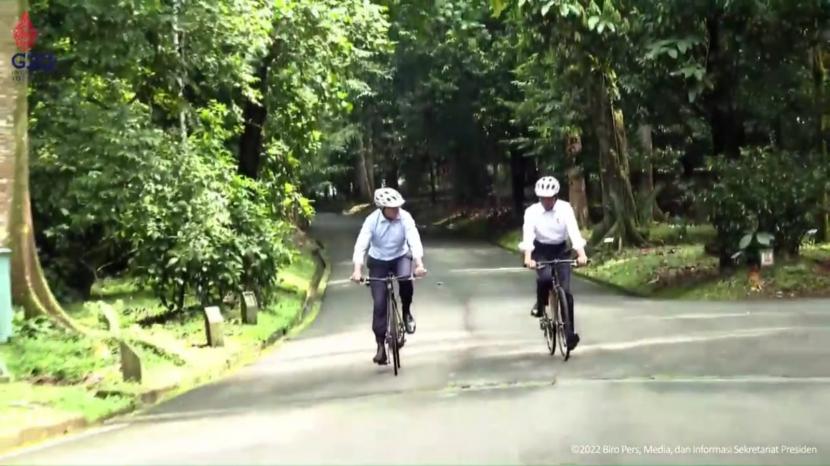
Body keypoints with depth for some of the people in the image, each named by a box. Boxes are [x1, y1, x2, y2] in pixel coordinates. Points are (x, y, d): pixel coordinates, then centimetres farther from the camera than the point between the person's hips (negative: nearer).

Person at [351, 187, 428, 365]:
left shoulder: (405, 217, -21)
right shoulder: (372, 220, -22)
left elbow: (414, 241, -31)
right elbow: (361, 245, -29)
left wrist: (419, 264, -47)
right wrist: (357, 270, -43)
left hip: (400, 257, 0)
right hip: (378, 261, 0)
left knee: (405, 279, -33)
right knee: (379, 303, -7)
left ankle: (407, 312, -4)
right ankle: (380, 345, 4)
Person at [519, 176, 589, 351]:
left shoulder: (565, 208, -15)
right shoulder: (531, 211, -16)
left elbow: (574, 231, -26)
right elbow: (528, 234, -29)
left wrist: (581, 253, -41)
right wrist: (528, 257, -46)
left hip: (561, 250, 1)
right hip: (541, 251, 0)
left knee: (565, 290, -9)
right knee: (544, 278, -31)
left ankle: (571, 332, -1)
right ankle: (540, 305, 0)